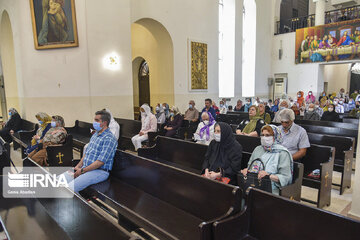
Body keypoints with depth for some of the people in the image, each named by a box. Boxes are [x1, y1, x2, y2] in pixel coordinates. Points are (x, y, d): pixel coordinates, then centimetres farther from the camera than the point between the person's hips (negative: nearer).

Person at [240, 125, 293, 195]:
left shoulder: (283, 153, -1)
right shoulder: (257, 149, 16)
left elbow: (286, 178, -8)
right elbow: (250, 165, 22)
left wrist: (269, 175, -22)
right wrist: (246, 170, 0)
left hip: (271, 191, -4)